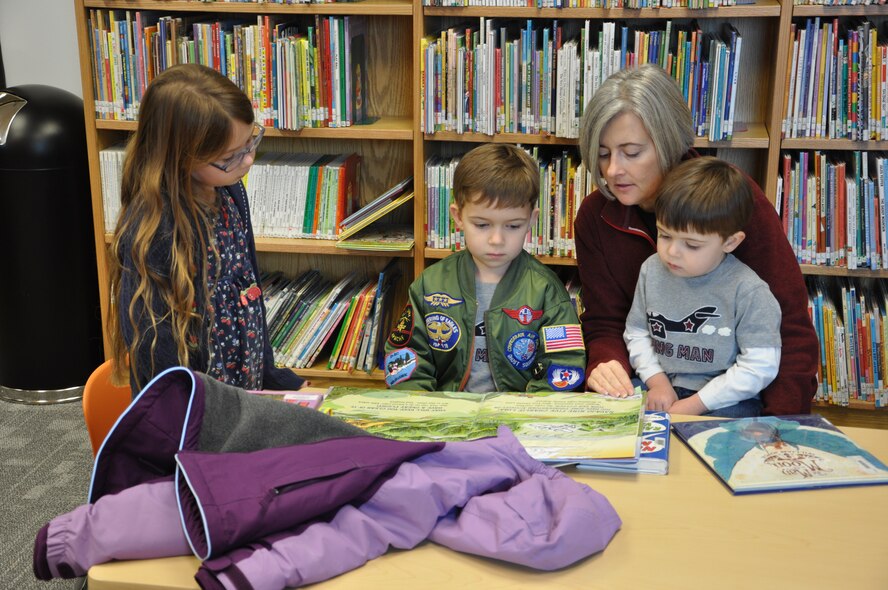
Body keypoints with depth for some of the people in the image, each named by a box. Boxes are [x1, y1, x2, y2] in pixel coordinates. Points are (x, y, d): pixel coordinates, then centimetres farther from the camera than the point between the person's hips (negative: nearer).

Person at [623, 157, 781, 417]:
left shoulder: (747, 290, -15)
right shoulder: (652, 270, 1)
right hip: (661, 393, 4)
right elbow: (636, 332, 11)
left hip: (725, 402, -4)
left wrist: (694, 404, -15)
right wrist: (657, 380, -6)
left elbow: (760, 366, -16)